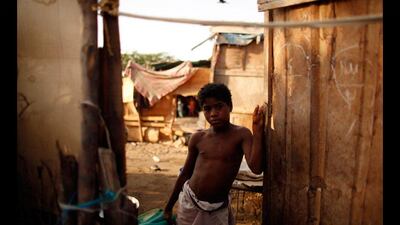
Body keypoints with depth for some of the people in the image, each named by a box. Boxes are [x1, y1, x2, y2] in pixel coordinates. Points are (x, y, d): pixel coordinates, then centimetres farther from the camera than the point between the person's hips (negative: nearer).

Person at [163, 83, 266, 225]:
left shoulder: (241, 134, -11)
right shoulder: (198, 138, -3)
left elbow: (256, 168, -25)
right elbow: (185, 174, 7)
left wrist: (258, 130, -30)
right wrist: (169, 206, 13)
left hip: (218, 209, -2)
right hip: (189, 202, 2)